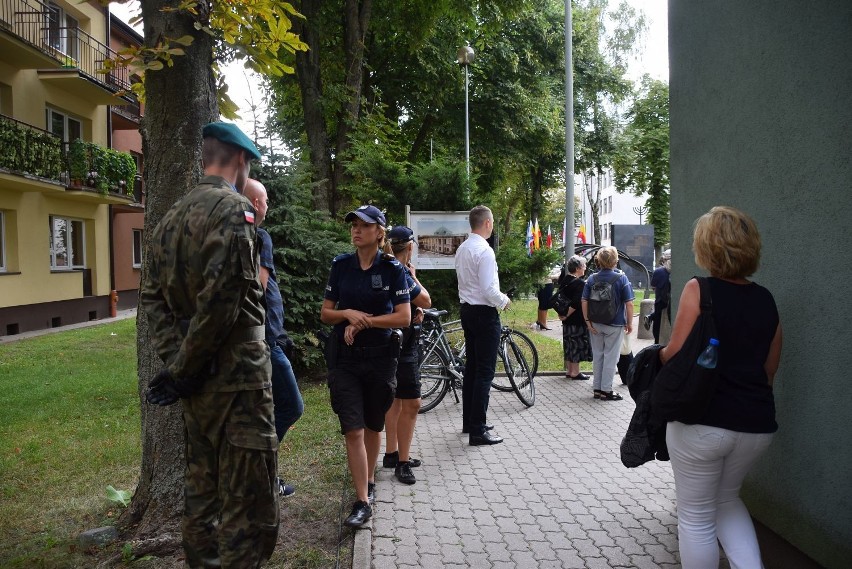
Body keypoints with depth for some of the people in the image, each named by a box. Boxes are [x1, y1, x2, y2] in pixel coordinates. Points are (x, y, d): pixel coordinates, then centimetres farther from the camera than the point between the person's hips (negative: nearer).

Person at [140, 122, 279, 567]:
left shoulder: (171, 217, 14)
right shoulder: (233, 209, -12)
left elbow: (153, 296, 11)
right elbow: (221, 300, -22)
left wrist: (174, 360, 2)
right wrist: (183, 371, -12)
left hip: (197, 382, 9)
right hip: (236, 378, -9)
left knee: (202, 494, 20)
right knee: (248, 511, -3)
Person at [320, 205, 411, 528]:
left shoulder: (393, 269, -4)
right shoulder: (341, 266, 3)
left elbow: (404, 318, -10)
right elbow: (325, 314, 6)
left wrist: (364, 321, -15)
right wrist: (348, 314, -14)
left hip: (380, 358, -1)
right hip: (344, 358, 1)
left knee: (373, 426, 14)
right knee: (353, 430, -6)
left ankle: (369, 482, 36)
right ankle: (362, 502, -1)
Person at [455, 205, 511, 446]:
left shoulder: (462, 249, 9)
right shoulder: (484, 251, -19)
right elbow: (489, 290, -24)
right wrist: (504, 301, -5)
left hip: (467, 309, 9)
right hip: (484, 313, -9)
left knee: (471, 367, 17)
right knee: (485, 372, -4)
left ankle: (469, 421, 27)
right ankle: (477, 431, -1)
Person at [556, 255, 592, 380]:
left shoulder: (564, 280, 6)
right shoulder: (580, 283, -18)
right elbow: (576, 303, -25)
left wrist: (562, 313, 9)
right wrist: (566, 315, -16)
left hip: (568, 320, 8)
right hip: (578, 320, -8)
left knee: (569, 345, 15)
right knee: (578, 345, 2)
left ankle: (569, 370, 23)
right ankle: (575, 372, 8)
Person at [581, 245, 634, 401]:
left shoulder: (592, 279, -2)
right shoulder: (621, 278, -11)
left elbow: (584, 302, -4)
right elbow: (629, 303, -12)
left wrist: (588, 321, 0)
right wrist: (629, 323, -2)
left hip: (596, 324, 3)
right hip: (615, 324, -3)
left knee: (597, 355, 13)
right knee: (610, 357, 5)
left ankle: (597, 388, 20)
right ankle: (606, 390, 9)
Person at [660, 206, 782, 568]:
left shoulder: (699, 290, -11)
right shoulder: (766, 300, 6)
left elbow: (675, 355, -16)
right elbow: (770, 369, 14)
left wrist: (657, 353, 6)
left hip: (702, 419, -6)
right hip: (757, 423, 6)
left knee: (696, 516, 11)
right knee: (727, 498, 28)